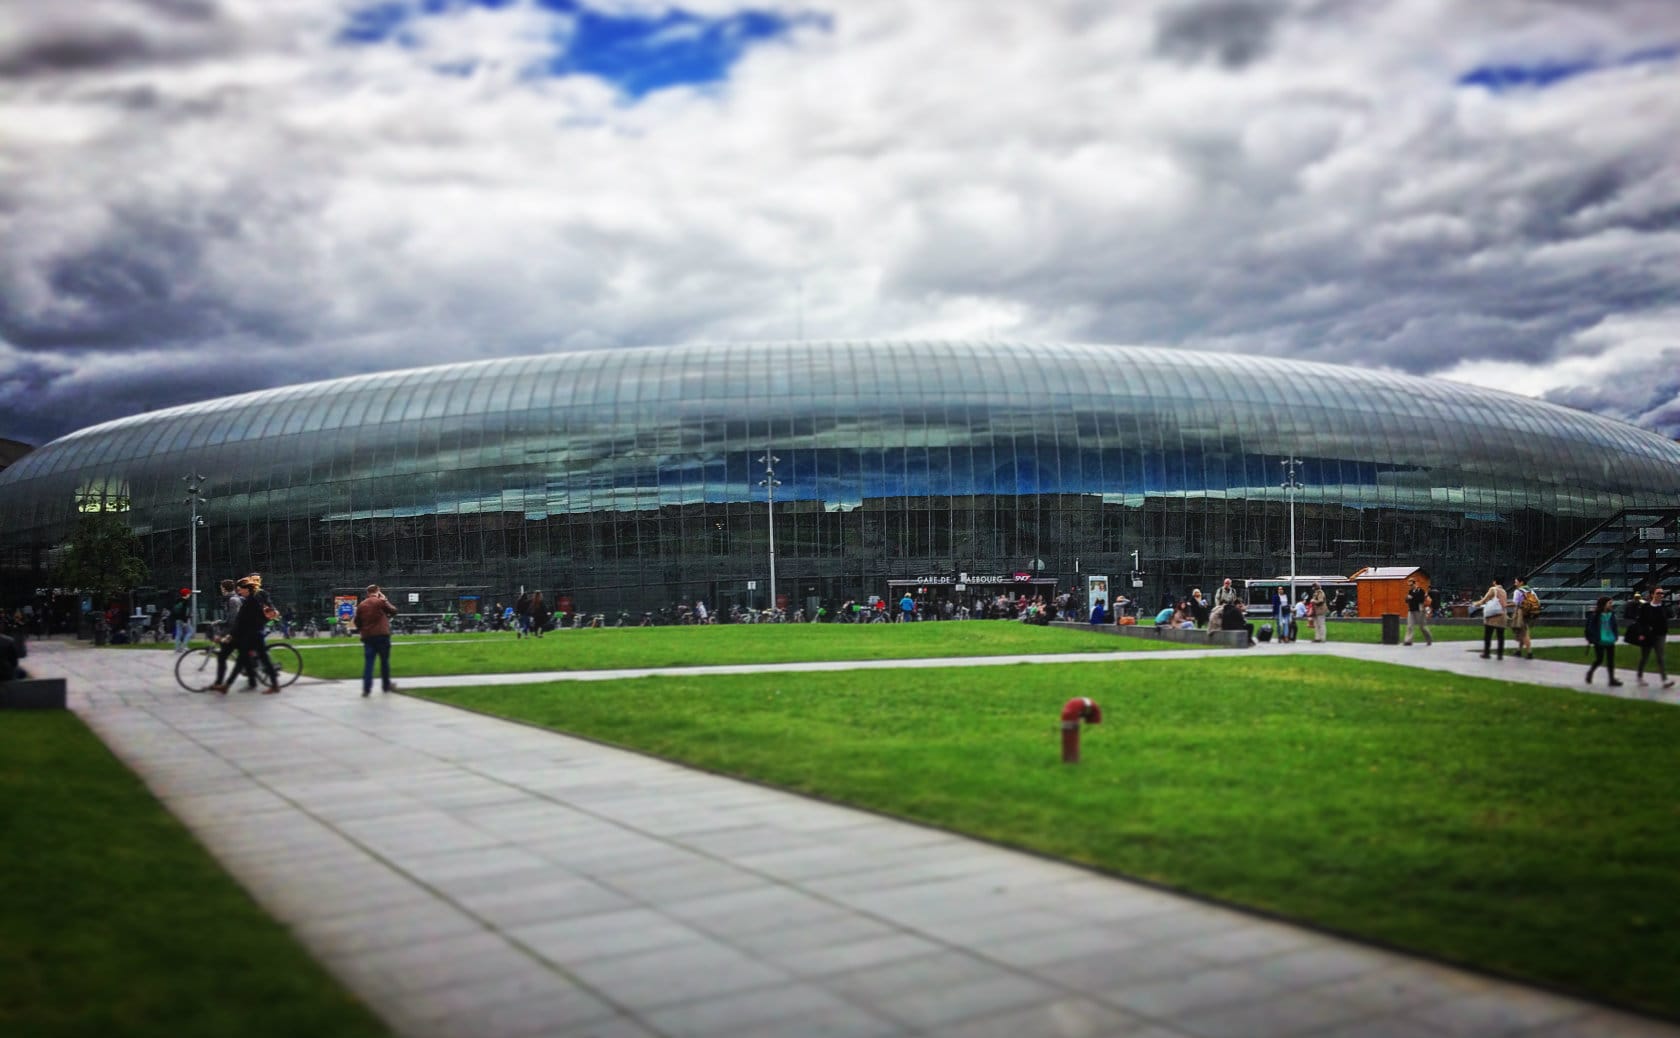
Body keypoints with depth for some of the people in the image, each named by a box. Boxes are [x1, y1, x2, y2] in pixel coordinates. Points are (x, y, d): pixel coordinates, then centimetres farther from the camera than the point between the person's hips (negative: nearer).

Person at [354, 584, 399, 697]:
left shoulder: (361, 605, 8)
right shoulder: (381, 602, -6)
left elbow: (357, 622, 12)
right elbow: (393, 611, 4)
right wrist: (385, 599, 11)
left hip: (367, 637, 3)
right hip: (382, 635, -3)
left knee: (368, 663, 1)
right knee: (384, 661, 11)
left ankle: (366, 689, -7)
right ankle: (386, 685, 20)